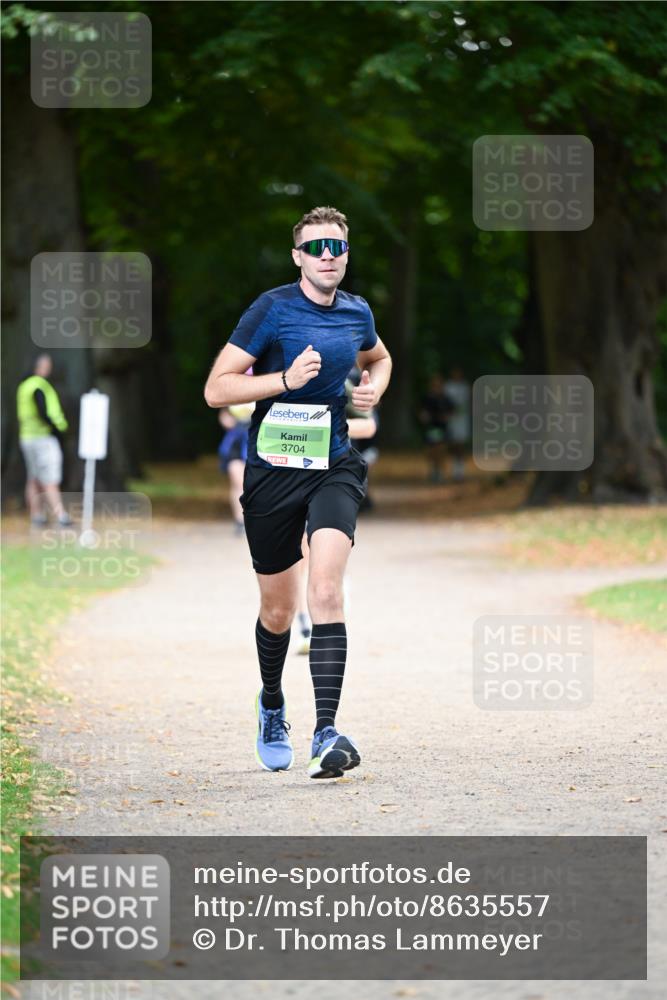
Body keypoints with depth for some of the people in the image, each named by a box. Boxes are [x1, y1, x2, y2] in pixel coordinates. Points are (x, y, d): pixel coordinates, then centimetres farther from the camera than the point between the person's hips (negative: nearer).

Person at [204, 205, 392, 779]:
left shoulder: (358, 313, 6)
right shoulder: (272, 310, -8)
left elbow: (378, 357, 30)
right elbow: (216, 389, -11)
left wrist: (374, 388, 8)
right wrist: (286, 378, -22)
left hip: (334, 468, 1)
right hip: (273, 469, -1)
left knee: (326, 592, -20)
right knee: (278, 611, 10)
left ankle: (326, 733, -27)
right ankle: (272, 707, 40)